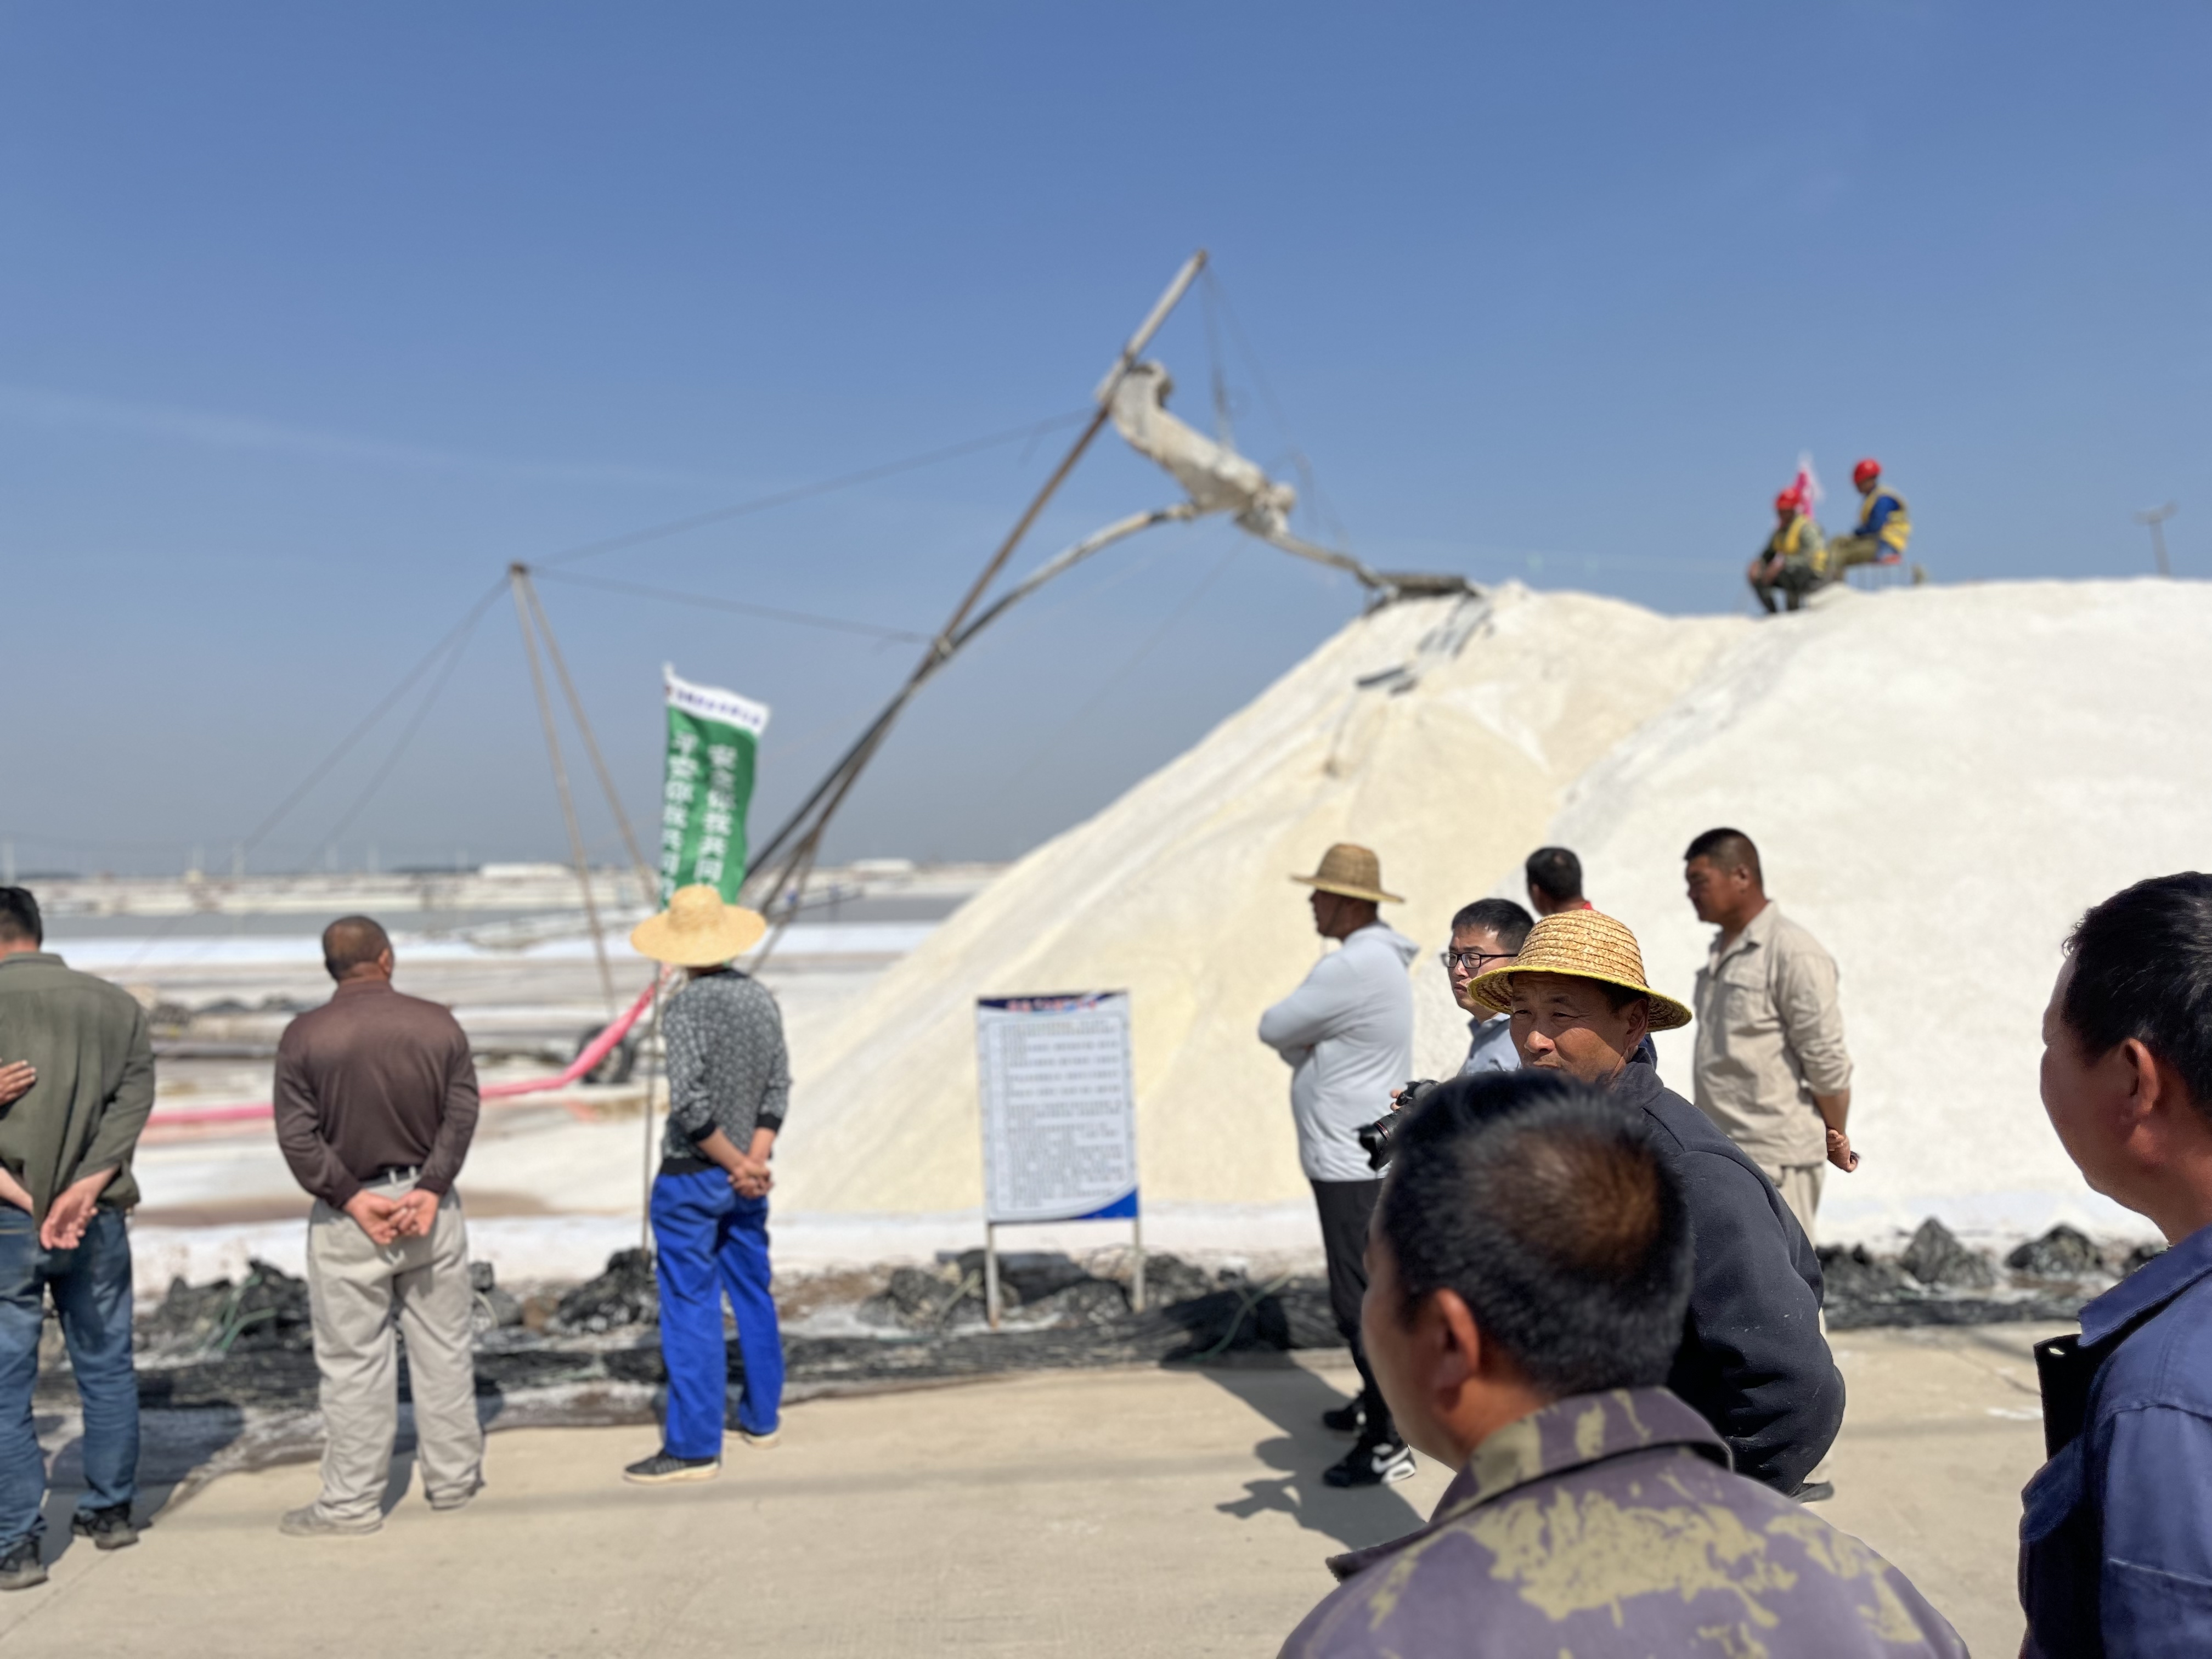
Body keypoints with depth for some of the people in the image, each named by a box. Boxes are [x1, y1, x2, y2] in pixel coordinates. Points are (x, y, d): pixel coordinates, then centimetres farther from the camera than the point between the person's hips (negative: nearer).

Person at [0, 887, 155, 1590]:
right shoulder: (118, 1006, 4)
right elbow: (132, 1105, -5)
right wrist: (81, 1195, -12)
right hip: (99, 1220, 4)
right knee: (106, 1367, 17)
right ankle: (111, 1510, 29)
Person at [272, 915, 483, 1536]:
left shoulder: (305, 1035, -6)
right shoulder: (439, 1024, -1)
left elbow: (297, 1135, -9)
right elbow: (461, 1116, -6)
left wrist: (350, 1198, -8)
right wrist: (430, 1189, -10)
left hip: (346, 1213, -2)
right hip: (429, 1202, 2)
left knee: (354, 1361, 6)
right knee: (443, 1346, 13)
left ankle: (353, 1501, 15)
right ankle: (454, 1477, 23)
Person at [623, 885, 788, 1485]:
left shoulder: (687, 1007, -17)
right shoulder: (761, 998, 3)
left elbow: (690, 1105, -23)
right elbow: (779, 1087, 1)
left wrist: (737, 1164, -13)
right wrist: (754, 1160, -6)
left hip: (691, 1179, -7)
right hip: (745, 1177, 7)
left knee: (691, 1309, 0)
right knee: (752, 1294, 18)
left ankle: (694, 1447, 5)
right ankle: (760, 1417, 31)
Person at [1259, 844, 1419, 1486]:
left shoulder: (1353, 968, -22)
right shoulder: (1377, 957, 11)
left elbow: (1273, 1029, -15)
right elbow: (1301, 1041, 15)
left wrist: (1293, 1040, 4)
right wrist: (1305, 1046, -5)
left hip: (1353, 1165, -11)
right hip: (1356, 1157, 11)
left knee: (1360, 1301, -6)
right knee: (1365, 1289, 21)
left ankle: (1385, 1444, 0)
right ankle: (1375, 1403, 35)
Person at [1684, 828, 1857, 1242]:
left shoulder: (1792, 952, -15)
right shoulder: (1721, 951, 14)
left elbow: (1826, 1059, -14)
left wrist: (1835, 1137, -4)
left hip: (1774, 1159, -9)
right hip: (1720, 1153, 9)